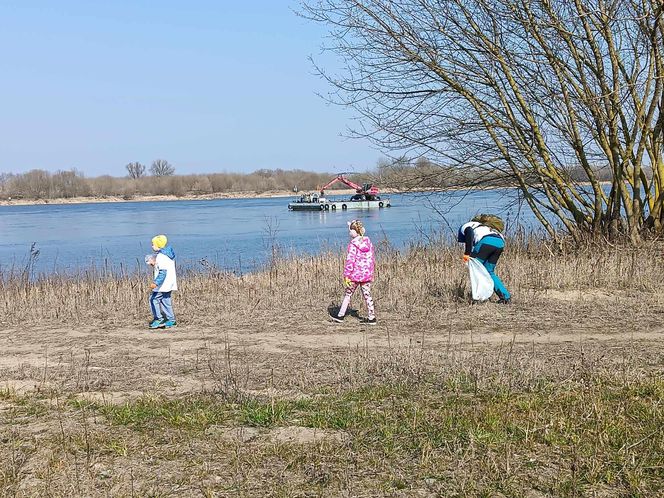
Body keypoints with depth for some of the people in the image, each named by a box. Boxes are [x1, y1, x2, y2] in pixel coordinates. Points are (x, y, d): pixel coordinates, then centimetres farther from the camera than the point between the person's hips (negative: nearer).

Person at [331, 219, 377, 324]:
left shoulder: (353, 244, -14)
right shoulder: (368, 242, 5)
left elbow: (350, 260, -16)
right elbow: (372, 258, 12)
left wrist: (346, 275, -12)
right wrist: (371, 273, 21)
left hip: (355, 275, -5)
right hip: (367, 274, 5)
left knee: (348, 294, 8)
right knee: (367, 294, 8)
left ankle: (340, 315, 18)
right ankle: (371, 317, 6)